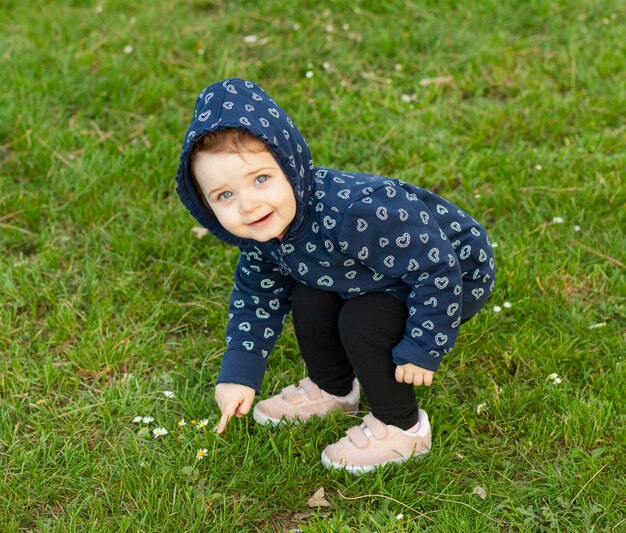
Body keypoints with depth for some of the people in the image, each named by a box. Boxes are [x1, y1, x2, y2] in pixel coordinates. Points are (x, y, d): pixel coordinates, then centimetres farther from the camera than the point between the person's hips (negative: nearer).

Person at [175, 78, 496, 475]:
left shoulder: (356, 214, -43)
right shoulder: (264, 230, -16)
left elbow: (437, 268, -35)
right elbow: (257, 295, 2)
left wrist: (422, 348, -25)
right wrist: (240, 374, -2)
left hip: (456, 271, -8)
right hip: (387, 269, 8)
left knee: (361, 321, -23)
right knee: (308, 297, 0)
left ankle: (403, 428, 0)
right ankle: (333, 389, 28)